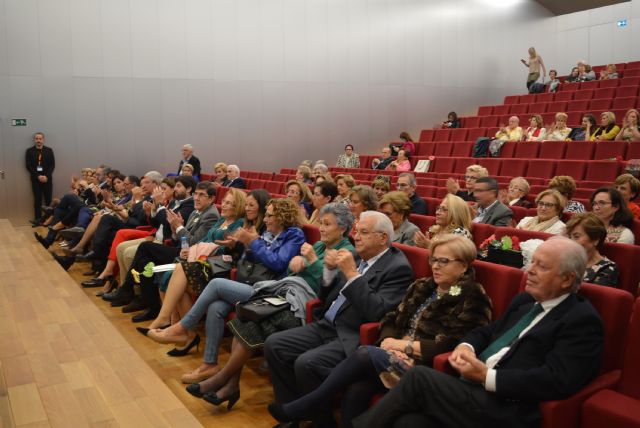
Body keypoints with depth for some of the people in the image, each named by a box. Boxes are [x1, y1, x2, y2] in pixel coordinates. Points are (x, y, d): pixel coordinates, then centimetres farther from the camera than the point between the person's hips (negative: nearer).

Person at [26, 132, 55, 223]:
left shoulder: (49, 150, 5)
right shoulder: (29, 151, 3)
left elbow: (52, 165, 2)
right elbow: (28, 166, -1)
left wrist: (46, 176, -10)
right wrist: (38, 176, -11)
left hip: (47, 178, 0)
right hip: (35, 179, 0)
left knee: (48, 199, -1)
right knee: (37, 199, 0)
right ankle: (38, 219, 1)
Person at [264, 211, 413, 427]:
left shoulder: (398, 267, -10)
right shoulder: (359, 258, 11)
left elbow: (376, 312, -22)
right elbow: (325, 297, 16)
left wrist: (352, 274, -22)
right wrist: (330, 269, -2)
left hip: (354, 338, -8)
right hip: (326, 327, 8)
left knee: (306, 363, -28)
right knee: (274, 344, -4)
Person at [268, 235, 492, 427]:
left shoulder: (473, 299, -5)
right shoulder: (422, 286, 16)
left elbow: (451, 347, -14)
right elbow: (392, 319, 14)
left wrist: (405, 344, -13)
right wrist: (390, 341, -8)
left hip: (427, 366, -6)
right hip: (401, 355, 6)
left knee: (364, 353, -27)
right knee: (356, 389, -25)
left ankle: (305, 406, -15)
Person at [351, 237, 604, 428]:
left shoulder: (583, 320, -7)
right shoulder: (525, 300, 18)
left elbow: (556, 381, -18)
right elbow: (488, 332, 25)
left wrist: (486, 376, -18)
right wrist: (466, 346, 0)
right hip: (475, 391, 7)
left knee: (419, 377, -19)